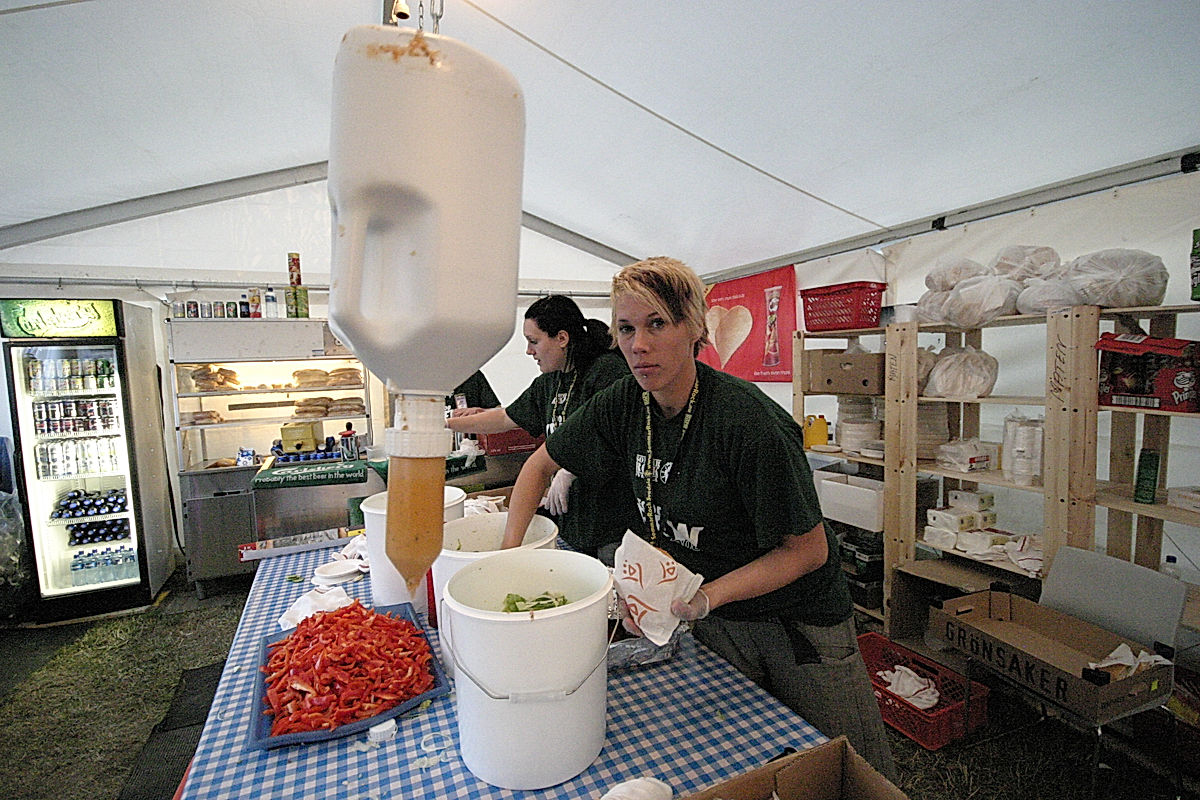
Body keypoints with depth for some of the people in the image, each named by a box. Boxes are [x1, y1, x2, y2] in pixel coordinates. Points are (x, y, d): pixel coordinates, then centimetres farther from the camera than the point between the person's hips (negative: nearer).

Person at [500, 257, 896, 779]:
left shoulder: (746, 420, -30)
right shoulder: (624, 404, -13)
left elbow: (808, 550, -21)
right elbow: (541, 465, 0)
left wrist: (704, 598, -29)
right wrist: (508, 551, -9)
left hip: (799, 620, -4)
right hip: (716, 625, 4)